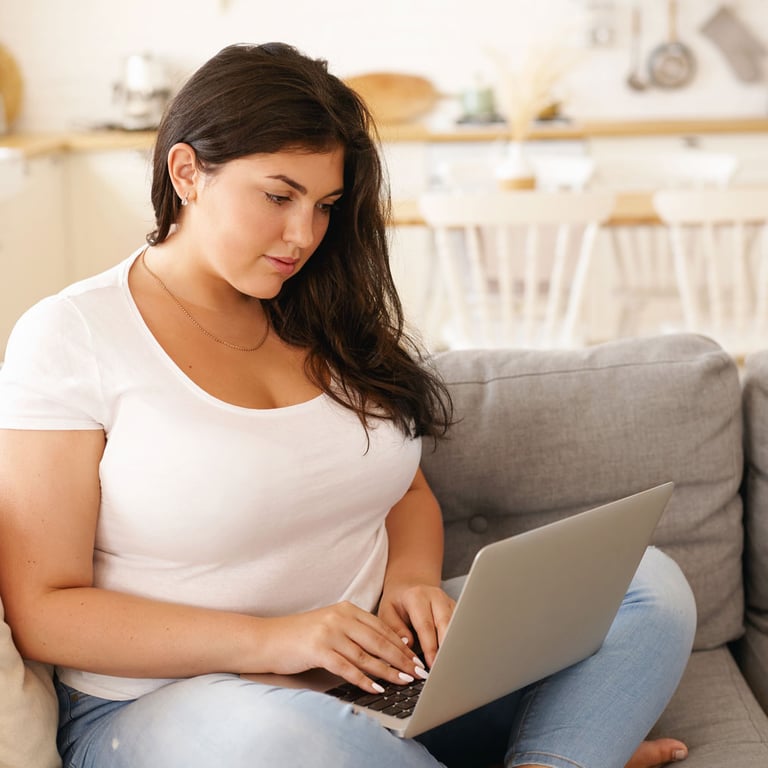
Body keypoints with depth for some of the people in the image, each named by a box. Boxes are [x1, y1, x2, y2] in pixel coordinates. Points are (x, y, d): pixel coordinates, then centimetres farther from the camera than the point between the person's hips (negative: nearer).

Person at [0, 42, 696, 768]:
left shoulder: (330, 322, 9)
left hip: (377, 674, 6)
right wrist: (269, 640, -23)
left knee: (650, 583, -7)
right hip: (168, 702, -5)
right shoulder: (70, 338, -8)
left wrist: (410, 582, -6)